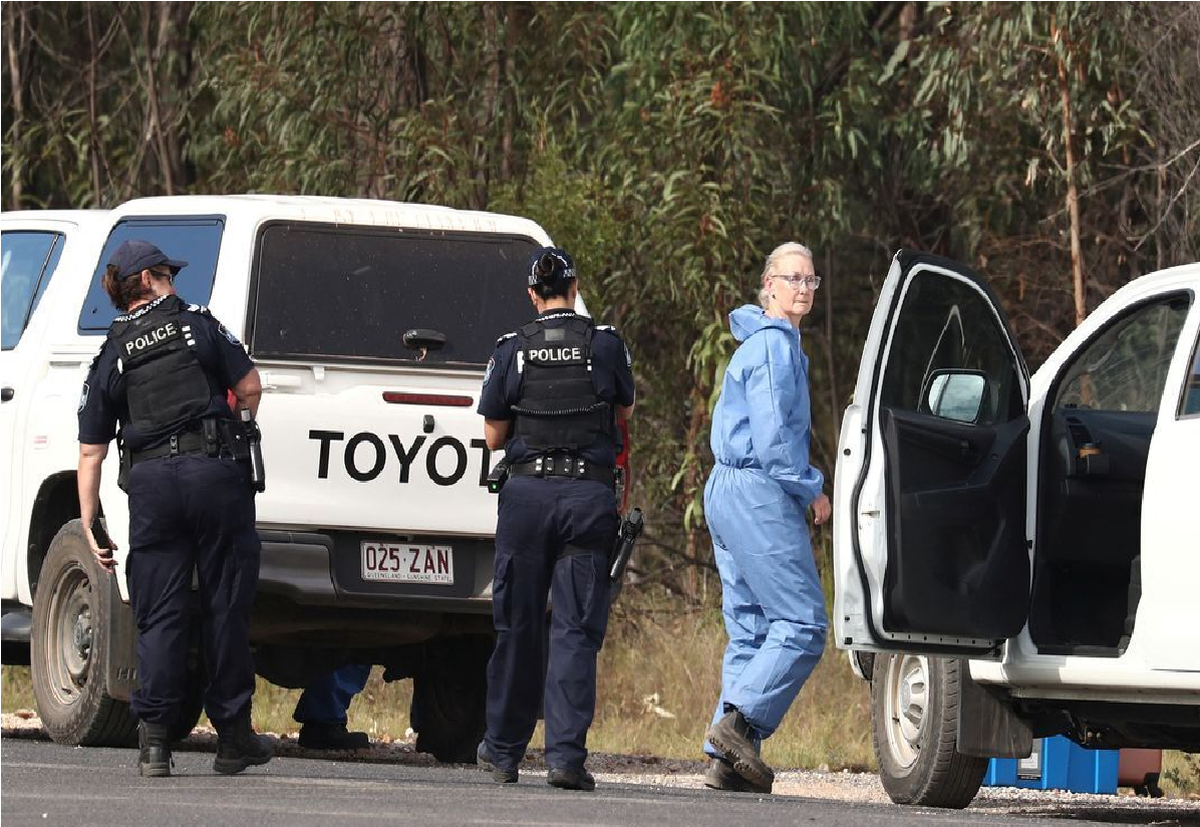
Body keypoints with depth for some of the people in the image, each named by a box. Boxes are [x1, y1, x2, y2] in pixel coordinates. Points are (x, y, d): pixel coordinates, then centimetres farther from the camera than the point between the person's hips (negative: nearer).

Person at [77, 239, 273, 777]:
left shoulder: (110, 359, 13)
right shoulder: (197, 325, 6)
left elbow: (90, 453, 9)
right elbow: (249, 388, 4)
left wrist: (90, 528, 10)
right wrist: (239, 429, 26)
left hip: (150, 481, 2)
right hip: (215, 471, -2)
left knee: (158, 614, 4)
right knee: (225, 607, 5)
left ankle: (153, 739, -5)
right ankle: (233, 737, 10)